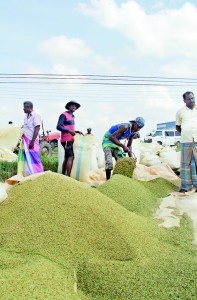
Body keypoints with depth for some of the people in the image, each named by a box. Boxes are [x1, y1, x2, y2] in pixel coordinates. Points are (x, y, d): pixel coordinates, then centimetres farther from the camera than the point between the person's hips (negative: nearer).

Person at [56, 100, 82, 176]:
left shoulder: (72, 116, 17)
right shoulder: (64, 115, -9)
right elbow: (58, 127, -19)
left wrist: (76, 131, 8)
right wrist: (69, 131, -26)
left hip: (70, 140, 10)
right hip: (66, 140, -10)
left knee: (66, 158, 12)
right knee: (71, 157, -16)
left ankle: (63, 175, 19)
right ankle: (68, 176, -17)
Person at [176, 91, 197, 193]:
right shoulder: (180, 111, 6)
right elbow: (178, 127, 14)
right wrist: (186, 134, 5)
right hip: (186, 141, 0)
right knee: (185, 163, 4)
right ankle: (186, 186, 10)